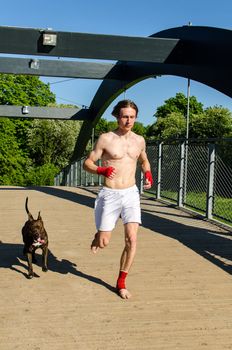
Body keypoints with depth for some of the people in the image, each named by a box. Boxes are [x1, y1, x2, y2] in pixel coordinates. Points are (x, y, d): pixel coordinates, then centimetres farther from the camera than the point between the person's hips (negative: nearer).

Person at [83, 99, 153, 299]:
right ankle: (98, 236, 39)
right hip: (110, 195, -3)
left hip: (131, 194, 3)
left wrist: (148, 174, 3)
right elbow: (87, 163, -4)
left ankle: (121, 283, 11)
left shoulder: (139, 140, 6)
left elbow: (144, 161, 25)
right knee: (104, 243, 0)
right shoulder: (106, 139, -7)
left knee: (132, 240, -6)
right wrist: (101, 170, -25)